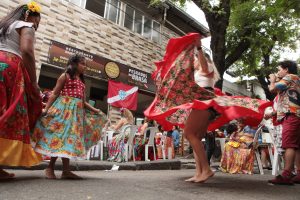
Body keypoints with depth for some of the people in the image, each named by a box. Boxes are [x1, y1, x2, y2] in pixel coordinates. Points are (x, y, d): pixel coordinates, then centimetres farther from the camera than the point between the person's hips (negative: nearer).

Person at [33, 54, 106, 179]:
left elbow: (83, 101, 21)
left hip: (77, 111, 7)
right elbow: (55, 94, -2)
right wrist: (46, 108, -11)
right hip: (64, 108, -7)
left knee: (70, 136, 2)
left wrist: (94, 110, 11)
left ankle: (50, 167, 8)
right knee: (63, 135, -10)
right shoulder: (65, 76, 3)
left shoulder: (81, 80, 21)